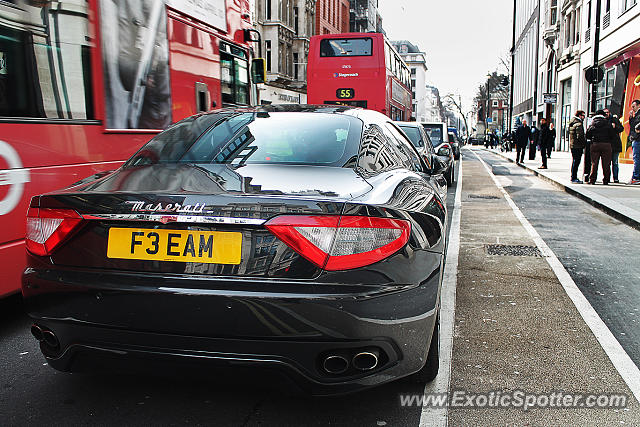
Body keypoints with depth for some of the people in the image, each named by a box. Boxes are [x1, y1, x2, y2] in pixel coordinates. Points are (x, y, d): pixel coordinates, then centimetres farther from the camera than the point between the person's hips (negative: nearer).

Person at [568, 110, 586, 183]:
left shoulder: (572, 123, 16)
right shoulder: (579, 124, -15)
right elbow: (580, 136, -21)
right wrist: (585, 142, -8)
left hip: (572, 145, 10)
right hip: (577, 146, -10)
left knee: (575, 162, 15)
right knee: (576, 162, -6)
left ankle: (573, 177, 20)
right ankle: (574, 178, -5)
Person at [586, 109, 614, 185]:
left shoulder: (593, 123, 6)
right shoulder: (607, 123, 2)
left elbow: (587, 135, 4)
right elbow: (612, 135, 0)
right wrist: (608, 140, 18)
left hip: (595, 144, 2)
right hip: (606, 144, -1)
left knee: (594, 164, 5)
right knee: (606, 164, 3)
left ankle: (592, 180, 3)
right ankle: (605, 180, 6)